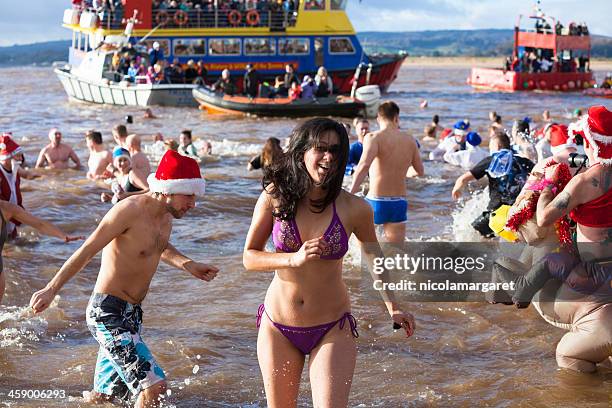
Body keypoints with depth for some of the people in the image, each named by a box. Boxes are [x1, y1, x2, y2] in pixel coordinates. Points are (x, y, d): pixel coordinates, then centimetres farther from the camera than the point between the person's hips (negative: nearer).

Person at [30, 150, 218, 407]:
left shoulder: (166, 215, 7)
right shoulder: (130, 210, -19)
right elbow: (86, 251, -15)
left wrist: (188, 265, 11)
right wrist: (51, 289, -11)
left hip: (132, 313, 9)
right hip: (107, 313, -9)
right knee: (154, 385, -19)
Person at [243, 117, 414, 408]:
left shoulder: (354, 209, -11)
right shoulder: (275, 196, -8)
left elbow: (371, 250, 9)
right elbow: (249, 257, -5)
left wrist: (392, 306, 5)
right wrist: (294, 259, -21)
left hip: (332, 330, -2)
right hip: (278, 328, 2)